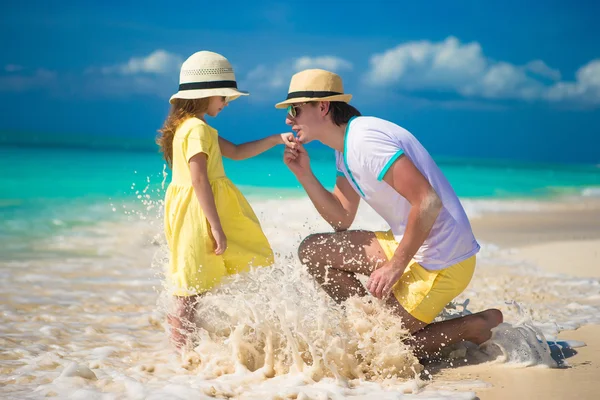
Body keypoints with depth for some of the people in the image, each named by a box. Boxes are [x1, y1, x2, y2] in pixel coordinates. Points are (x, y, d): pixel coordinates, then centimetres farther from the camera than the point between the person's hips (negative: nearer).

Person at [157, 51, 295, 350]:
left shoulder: (187, 126, 16)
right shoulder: (197, 129, -16)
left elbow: (236, 152, 21)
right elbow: (199, 180, -23)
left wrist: (276, 139, 13)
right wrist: (217, 227, -23)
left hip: (191, 211, 10)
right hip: (199, 213, -10)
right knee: (195, 286, -2)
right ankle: (182, 349, 5)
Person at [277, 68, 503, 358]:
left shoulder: (363, 139, -22)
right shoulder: (345, 148, 10)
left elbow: (428, 203, -27)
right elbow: (342, 219, 11)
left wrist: (396, 267, -20)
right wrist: (304, 174, 0)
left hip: (440, 262, -10)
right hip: (409, 244, 10)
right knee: (312, 252, 6)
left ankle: (473, 327, 5)